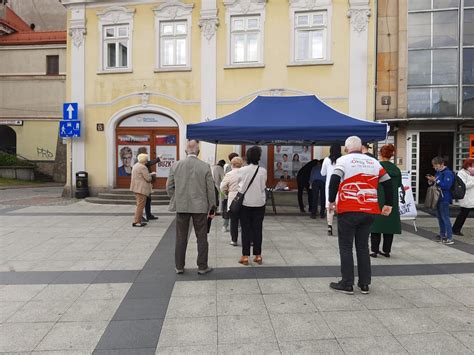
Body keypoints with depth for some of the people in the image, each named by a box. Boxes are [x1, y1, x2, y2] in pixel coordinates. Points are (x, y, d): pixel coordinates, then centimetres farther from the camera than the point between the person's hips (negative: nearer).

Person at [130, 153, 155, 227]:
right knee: (140, 205, -5)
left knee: (139, 205, 16)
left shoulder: (136, 165, 15)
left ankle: (139, 221, 21)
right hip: (141, 189, -10)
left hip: (136, 188, 11)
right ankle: (136, 222, -2)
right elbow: (148, 178, -18)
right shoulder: (143, 167, -17)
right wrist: (151, 176, 3)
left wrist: (150, 174, 22)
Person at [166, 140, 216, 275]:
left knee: (181, 238, 12)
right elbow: (211, 189, -4)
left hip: (181, 207, 2)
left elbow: (169, 187, 2)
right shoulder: (205, 166, -7)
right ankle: (202, 267, 18)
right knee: (202, 238, 10)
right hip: (200, 207, -1)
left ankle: (179, 266, 22)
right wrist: (212, 208, 6)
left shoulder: (175, 165, -2)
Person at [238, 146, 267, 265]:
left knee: (246, 230, 6)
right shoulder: (263, 171, -6)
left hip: (245, 203, -1)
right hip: (259, 203, 1)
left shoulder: (242, 170, -9)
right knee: (257, 229, 9)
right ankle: (258, 255, 15)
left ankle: (245, 256, 8)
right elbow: (263, 187, 1)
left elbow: (240, 187, -3)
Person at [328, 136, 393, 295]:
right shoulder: (374, 162, 11)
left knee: (346, 247, 5)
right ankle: (364, 284, 20)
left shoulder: (343, 160, -3)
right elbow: (388, 183, 12)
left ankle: (347, 284, 9)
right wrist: (388, 204, 19)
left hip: (348, 211, -4)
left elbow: (335, 180, -17)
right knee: (363, 247, 15)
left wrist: (331, 201, -8)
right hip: (369, 211, 5)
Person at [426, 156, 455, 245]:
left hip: (444, 199, -9)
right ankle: (442, 235, 24)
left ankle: (449, 238, -2)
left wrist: (436, 180, -23)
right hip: (438, 198, 9)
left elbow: (446, 186, -24)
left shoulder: (448, 173, -14)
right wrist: (431, 181, 0)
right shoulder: (438, 172, 13)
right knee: (440, 217, 14)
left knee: (445, 217, -7)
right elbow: (435, 184, 20)